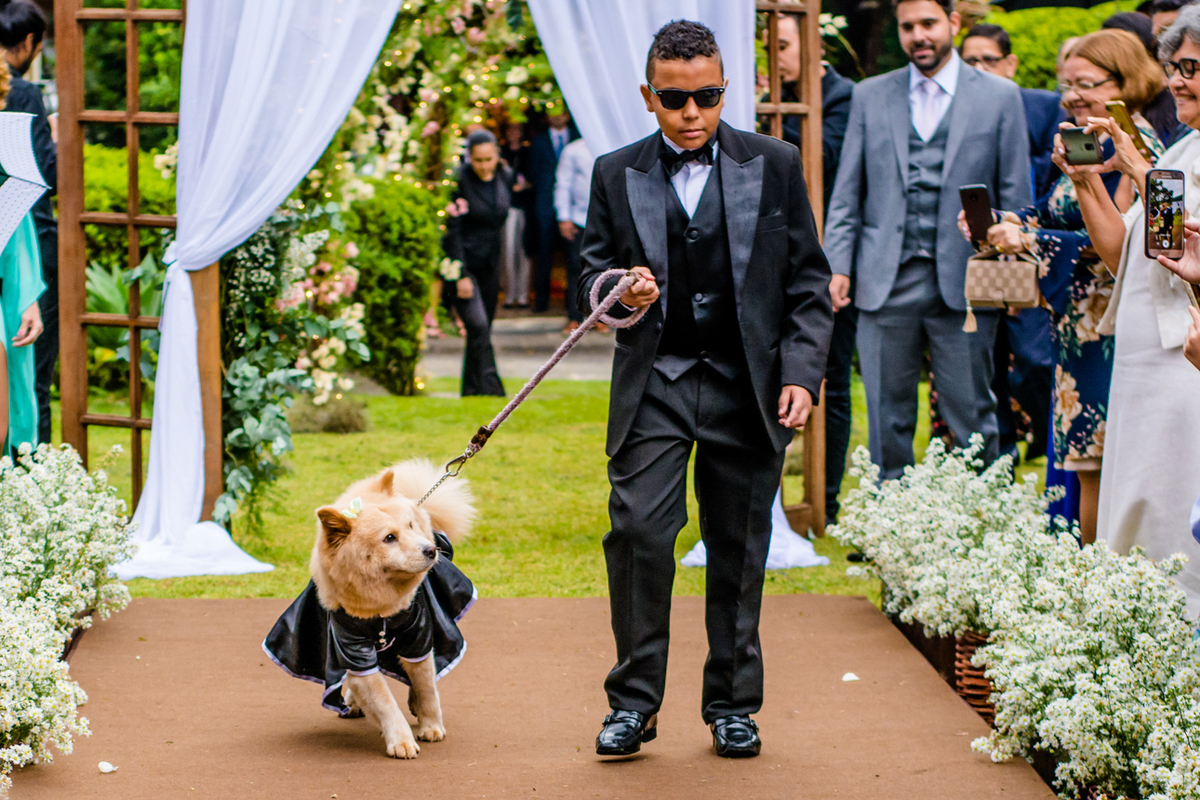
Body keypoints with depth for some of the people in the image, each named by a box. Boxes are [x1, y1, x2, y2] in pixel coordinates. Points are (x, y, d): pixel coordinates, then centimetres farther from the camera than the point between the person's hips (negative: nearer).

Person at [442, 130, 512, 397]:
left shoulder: (505, 177, 2)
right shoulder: (458, 180, -15)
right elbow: (452, 230, -15)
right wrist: (461, 275, -18)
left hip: (490, 263, 6)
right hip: (462, 261, -6)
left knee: (483, 329, 7)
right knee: (477, 326, -17)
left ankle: (471, 392, 17)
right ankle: (489, 388, -19)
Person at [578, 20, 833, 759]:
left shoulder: (775, 166, 5)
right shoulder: (617, 176, 7)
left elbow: (809, 282, 5)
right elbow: (592, 274, 12)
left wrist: (801, 373, -5)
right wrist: (618, 293, -12)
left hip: (746, 388, 0)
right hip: (654, 385, 0)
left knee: (739, 549, 5)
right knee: (638, 531, -12)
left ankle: (732, 705, 17)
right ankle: (634, 703, -1)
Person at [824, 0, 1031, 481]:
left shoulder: (999, 97, 5)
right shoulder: (870, 97, 11)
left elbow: (1015, 196, 5)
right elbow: (847, 193, 11)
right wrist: (838, 265, 1)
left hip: (962, 282, -2)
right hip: (886, 282, 2)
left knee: (972, 417, 1)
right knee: (887, 419, 6)